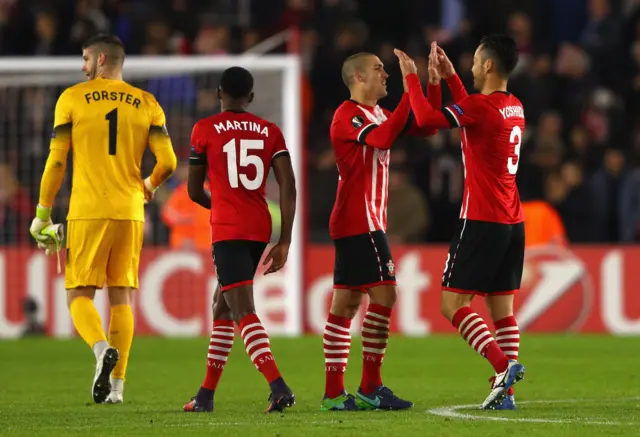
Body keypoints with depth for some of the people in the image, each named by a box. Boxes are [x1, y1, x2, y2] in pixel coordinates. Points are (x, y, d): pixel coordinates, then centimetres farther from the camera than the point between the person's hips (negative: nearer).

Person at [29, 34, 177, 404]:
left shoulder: (73, 99, 1)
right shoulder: (147, 105, 7)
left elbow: (56, 161, 0)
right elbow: (168, 162, 0)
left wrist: (43, 213, 8)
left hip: (88, 211, -3)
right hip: (130, 212, 3)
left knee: (80, 295, 3)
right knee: (121, 296, 9)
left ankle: (102, 349, -26)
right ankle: (117, 384, 5)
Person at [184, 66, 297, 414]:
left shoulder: (204, 130, 1)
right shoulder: (270, 132, 9)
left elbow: (195, 192, 6)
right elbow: (288, 186, 0)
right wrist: (284, 242, 3)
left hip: (228, 229, -5)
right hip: (261, 229, 5)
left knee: (243, 313, -12)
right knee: (222, 307, 20)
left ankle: (278, 387, -30)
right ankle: (206, 395, 24)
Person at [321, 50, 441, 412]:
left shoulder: (378, 114, 18)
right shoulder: (348, 115, -10)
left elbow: (425, 128, 16)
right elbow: (383, 138, -27)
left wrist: (434, 84, 5)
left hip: (362, 222, 10)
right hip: (360, 221, -10)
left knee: (346, 302, 7)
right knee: (384, 294, -12)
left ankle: (334, 393, 6)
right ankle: (370, 388, -10)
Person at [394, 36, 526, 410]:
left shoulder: (481, 106, -15)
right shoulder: (515, 108, 12)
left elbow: (427, 119, -19)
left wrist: (412, 77, -6)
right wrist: (450, 76, 32)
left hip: (482, 221, -8)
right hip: (513, 223, 8)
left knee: (454, 304, -4)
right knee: (503, 308, 6)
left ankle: (504, 366, -19)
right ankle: (505, 392, 1)